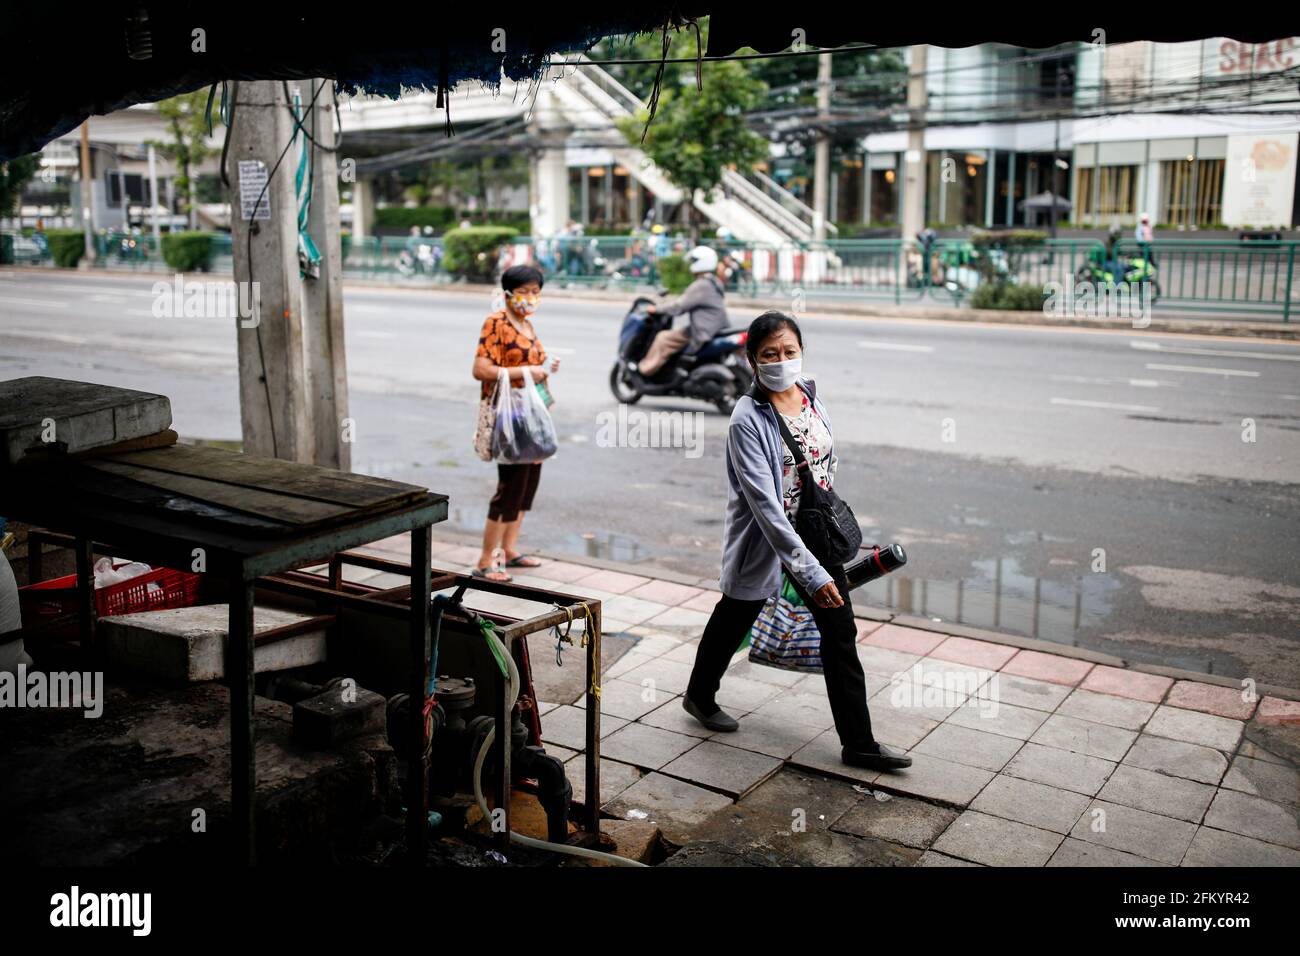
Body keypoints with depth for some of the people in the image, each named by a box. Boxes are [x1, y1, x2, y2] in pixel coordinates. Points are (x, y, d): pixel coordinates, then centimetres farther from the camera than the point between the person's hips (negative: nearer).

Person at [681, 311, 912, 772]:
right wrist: (810, 573, -34)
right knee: (735, 617, 17)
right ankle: (699, 695, 45)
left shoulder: (811, 396, -4)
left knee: (841, 631, 4)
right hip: (764, 538, -5)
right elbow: (765, 505, -31)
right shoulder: (747, 421, -25)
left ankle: (858, 743, 14)